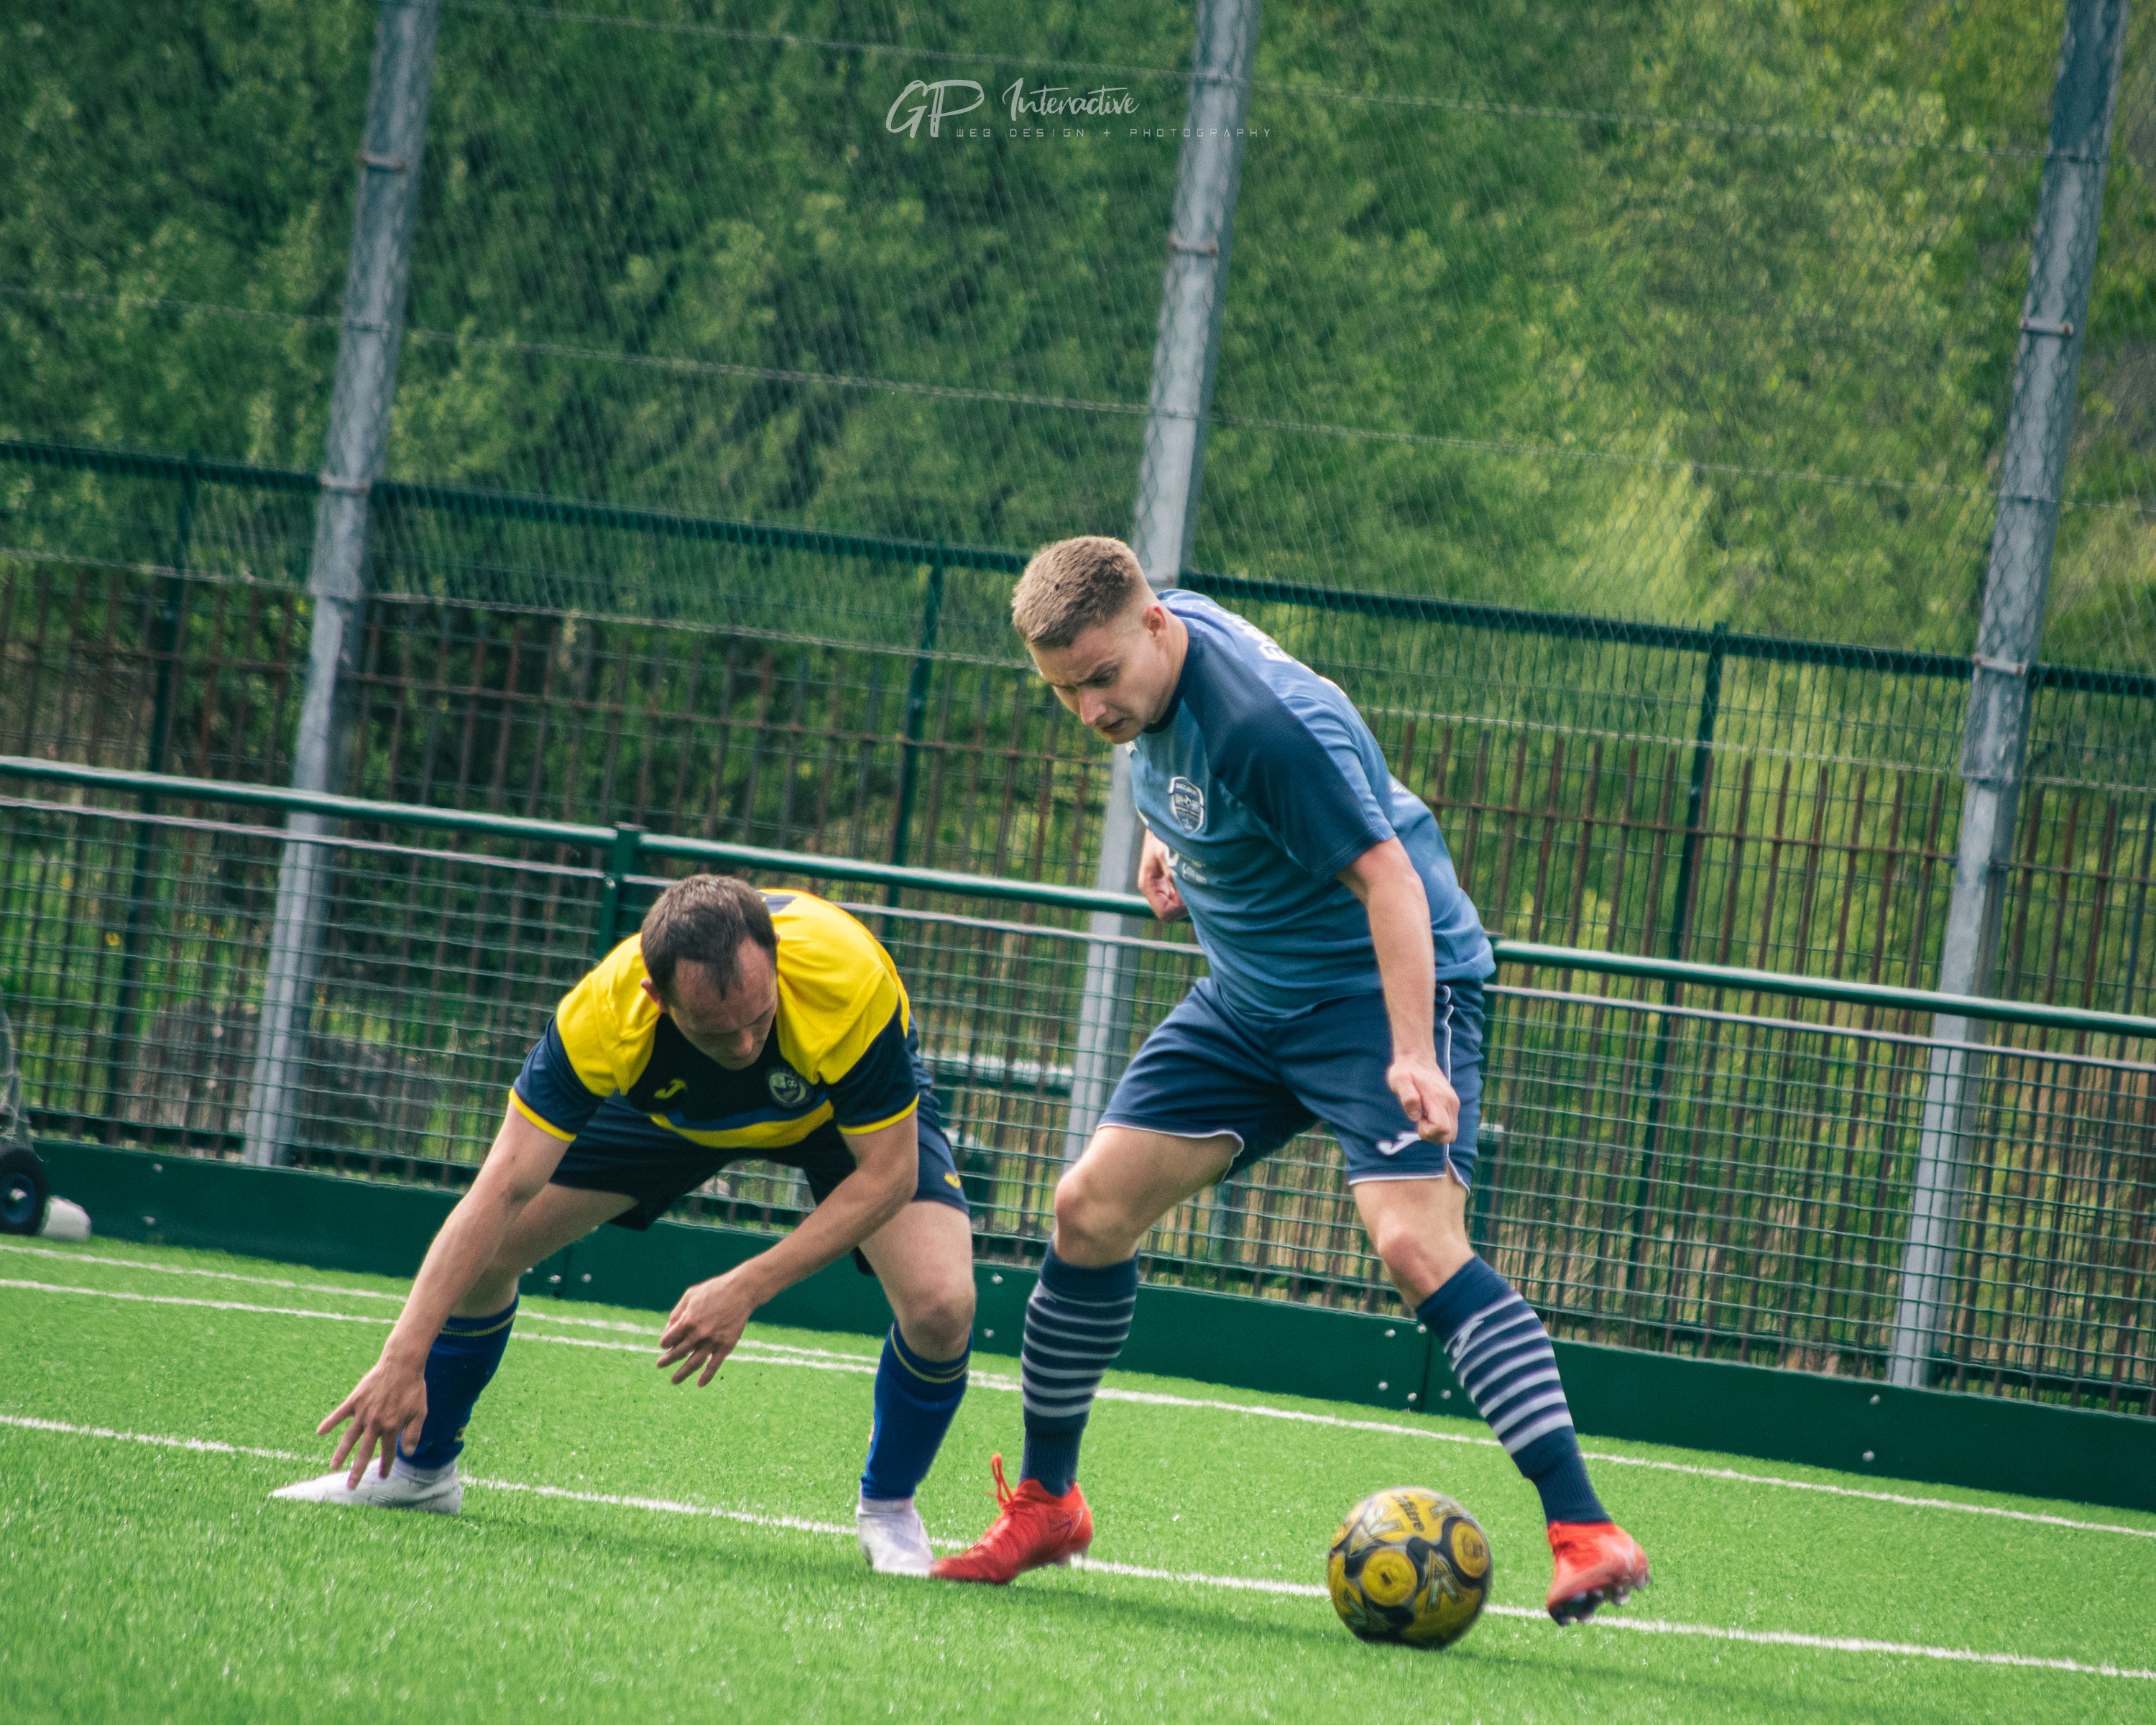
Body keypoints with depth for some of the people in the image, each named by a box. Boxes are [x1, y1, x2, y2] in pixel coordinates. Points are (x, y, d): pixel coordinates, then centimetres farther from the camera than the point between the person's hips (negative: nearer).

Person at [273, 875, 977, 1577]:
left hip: (847, 1104, -2)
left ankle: (888, 1509, 7)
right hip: (668, 1102, 2)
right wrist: (403, 1359, -44)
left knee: (940, 1304, -25)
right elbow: (503, 1188, -37)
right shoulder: (605, 1012, -39)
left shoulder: (851, 986, -44)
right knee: (485, 1246, -8)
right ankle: (419, 1468, 21)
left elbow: (887, 1174, -33)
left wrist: (747, 1288, -40)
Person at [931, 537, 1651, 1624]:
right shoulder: (1149, 652, -4)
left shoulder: (1265, 720, -30)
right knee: (1089, 1210, 2)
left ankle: (1586, 1534, -29)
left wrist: (1412, 1054, -40)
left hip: (1381, 982, -9)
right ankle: (1044, 1506, 19)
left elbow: (1388, 876, -32)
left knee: (1417, 1244, -26)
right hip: (1252, 995, 9)